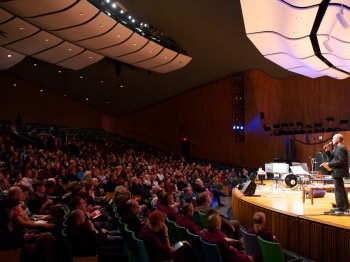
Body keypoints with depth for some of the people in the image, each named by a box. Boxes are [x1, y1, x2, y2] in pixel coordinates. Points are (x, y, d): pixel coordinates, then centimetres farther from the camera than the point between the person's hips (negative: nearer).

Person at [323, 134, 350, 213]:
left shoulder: (341, 148, -17)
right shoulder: (337, 148, 15)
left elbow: (341, 161, -24)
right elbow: (331, 158, 14)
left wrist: (329, 164, -21)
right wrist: (327, 151, 3)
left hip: (338, 171, -11)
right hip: (338, 171, 11)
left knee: (338, 189, -7)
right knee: (341, 189, 18)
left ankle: (340, 207, -3)